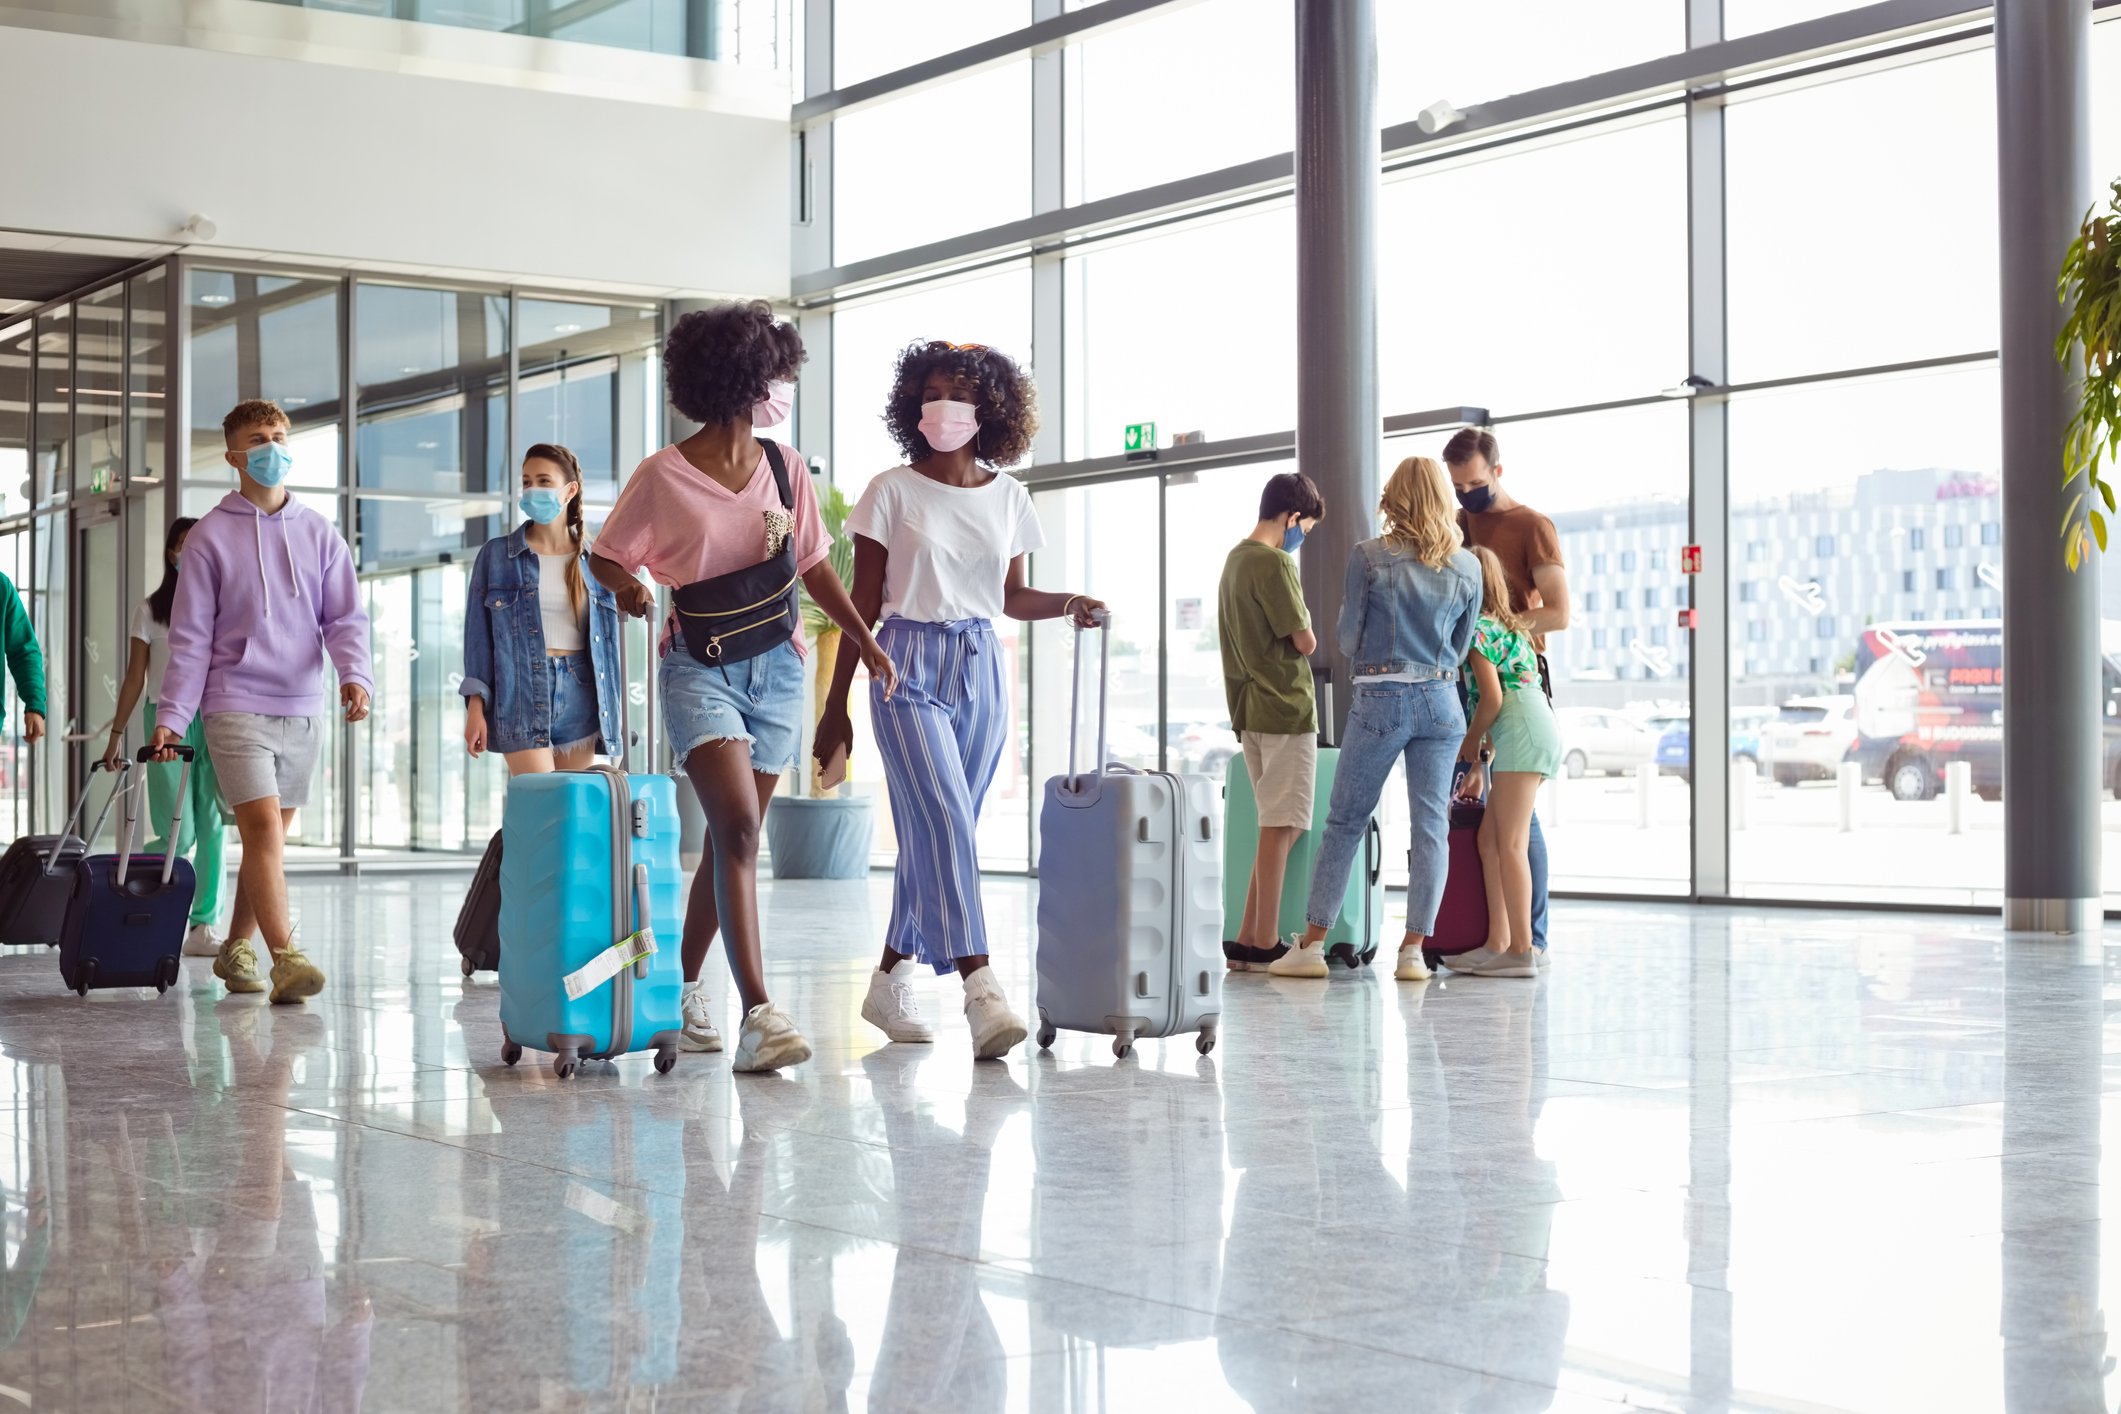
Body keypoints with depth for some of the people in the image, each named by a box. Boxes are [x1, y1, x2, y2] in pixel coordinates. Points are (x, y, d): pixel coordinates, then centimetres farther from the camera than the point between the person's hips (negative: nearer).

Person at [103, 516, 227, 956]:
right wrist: (117, 733, 4)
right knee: (179, 833, -8)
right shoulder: (151, 610, 7)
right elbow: (135, 677, 7)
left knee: (213, 828, -3)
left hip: (214, 721, 2)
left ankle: (202, 927, 2)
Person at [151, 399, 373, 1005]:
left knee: (270, 836, 10)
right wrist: (171, 717, -5)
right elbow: (190, 635, 1)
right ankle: (285, 959, -21)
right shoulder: (210, 536, 2)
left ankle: (238, 948, 25)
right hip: (236, 705, -4)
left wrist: (355, 674, -13)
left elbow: (345, 616, 6)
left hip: (302, 708, 4)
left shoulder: (319, 534, 10)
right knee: (262, 826, -16)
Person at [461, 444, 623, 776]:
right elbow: (478, 633, 3)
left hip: (581, 696, 3)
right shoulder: (496, 555, 5)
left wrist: (616, 710, 9)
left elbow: (609, 641, 12)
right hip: (522, 693, -3)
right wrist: (475, 707, -4)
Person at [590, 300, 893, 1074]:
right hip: (701, 667, -5)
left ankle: (685, 988, 26)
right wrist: (629, 587, -20)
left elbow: (814, 566, 13)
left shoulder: (785, 467, 7)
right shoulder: (663, 476, -7)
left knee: (732, 836, 10)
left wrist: (864, 639, 3)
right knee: (738, 827, -19)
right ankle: (758, 1014, -25)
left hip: (775, 667, 5)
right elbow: (606, 554, 2)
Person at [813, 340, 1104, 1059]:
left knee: (937, 833, 7)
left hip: (981, 672, 4)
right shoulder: (892, 492, -2)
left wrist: (1067, 604, -3)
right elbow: (863, 603, 0)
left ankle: (890, 981, 20)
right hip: (908, 666, -4)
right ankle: (980, 990, -24)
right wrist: (835, 704, -1)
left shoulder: (1008, 496, 8)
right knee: (945, 824, -18)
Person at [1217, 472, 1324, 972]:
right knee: (1281, 827, -6)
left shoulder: (1235, 559, 16)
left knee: (1278, 827, 12)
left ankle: (1249, 941, 11)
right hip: (1286, 708, -9)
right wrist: (1306, 636, 8)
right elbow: (1305, 642, -12)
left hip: (1250, 708, 9)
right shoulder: (1273, 562, -13)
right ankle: (1264, 944, -6)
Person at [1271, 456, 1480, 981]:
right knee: (1431, 826, 4)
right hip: (1442, 701, 2)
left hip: (1380, 698, -2)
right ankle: (1413, 950, 1)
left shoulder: (1369, 557, -5)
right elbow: (1462, 647, 12)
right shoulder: (1466, 567, 4)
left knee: (1344, 822, 5)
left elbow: (1349, 639, -1)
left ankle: (1311, 943, 5)